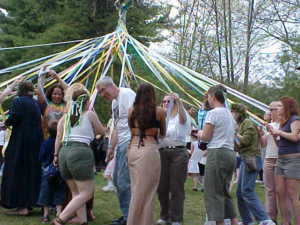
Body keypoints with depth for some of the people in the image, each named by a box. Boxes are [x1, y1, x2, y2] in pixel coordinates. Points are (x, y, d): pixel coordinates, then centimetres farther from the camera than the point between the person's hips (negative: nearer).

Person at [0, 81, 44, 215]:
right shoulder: (35, 103, 14)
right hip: (36, 140, 7)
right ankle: (31, 201, 22)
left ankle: (22, 206, -5)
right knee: (33, 171, 14)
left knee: (17, 171, -2)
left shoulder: (18, 101, -6)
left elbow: (14, 117, -20)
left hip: (20, 140, -7)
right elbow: (38, 121, 14)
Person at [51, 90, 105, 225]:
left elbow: (59, 136, 8)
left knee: (76, 193, 16)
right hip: (81, 153, -6)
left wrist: (56, 154, 11)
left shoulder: (66, 116, 17)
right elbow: (102, 132, 17)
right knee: (86, 193, -3)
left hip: (64, 153, 7)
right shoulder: (90, 115, 6)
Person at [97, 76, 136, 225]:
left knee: (124, 181, -10)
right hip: (121, 145, 10)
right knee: (117, 179, 13)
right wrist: (111, 147, 22)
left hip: (130, 142, -10)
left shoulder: (127, 94, -9)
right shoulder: (114, 102, 21)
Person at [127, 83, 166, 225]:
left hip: (133, 150, 4)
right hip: (149, 150, -4)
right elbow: (162, 134, 15)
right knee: (147, 192, 1)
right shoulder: (158, 111, 0)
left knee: (136, 190, 13)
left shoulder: (131, 110, 8)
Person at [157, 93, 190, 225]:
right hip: (162, 153, 4)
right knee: (162, 187, 7)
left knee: (176, 188, -2)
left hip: (178, 153, -4)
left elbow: (183, 118, -22)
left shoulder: (179, 117, 3)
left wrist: (179, 102, -36)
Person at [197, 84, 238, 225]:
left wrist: (199, 133, 11)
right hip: (231, 154, 8)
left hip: (217, 154, -8)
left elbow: (206, 137, -10)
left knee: (214, 192, -2)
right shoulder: (229, 114, 18)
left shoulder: (213, 113, -7)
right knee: (225, 192, 14)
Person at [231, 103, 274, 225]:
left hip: (251, 159, -10)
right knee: (239, 192, 10)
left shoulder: (247, 122, -4)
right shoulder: (241, 124, 22)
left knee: (247, 192, -16)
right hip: (246, 160, 10)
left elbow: (246, 140, -17)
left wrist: (234, 133, -6)